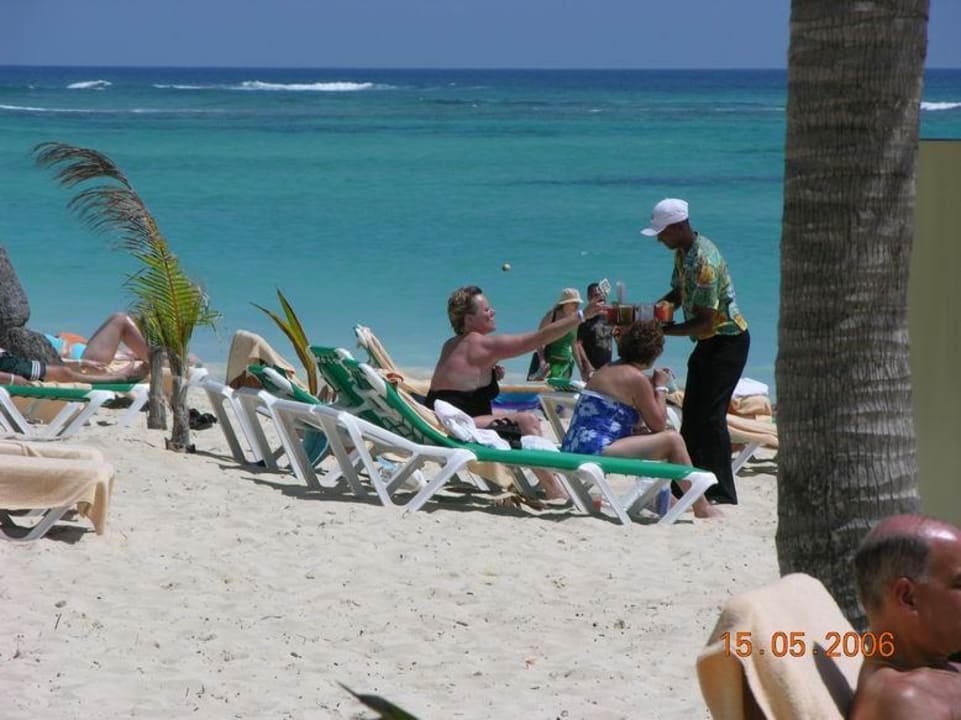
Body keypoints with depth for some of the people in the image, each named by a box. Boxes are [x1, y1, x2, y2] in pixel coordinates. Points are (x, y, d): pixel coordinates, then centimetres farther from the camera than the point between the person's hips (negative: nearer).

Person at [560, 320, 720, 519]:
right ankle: (702, 508, -2)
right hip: (596, 450, -10)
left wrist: (652, 387, 17)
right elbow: (658, 424, -3)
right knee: (672, 440, -8)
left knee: (646, 436, 29)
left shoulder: (607, 370, 19)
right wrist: (661, 387, 7)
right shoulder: (637, 378, -9)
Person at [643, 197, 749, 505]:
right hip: (708, 342, 10)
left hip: (727, 340, -10)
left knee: (711, 415, -12)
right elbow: (678, 294, 15)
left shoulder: (704, 262, -28)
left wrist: (663, 330, -24)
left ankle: (722, 494, -10)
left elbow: (705, 322, -27)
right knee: (692, 414, 12)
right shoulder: (683, 252, 3)